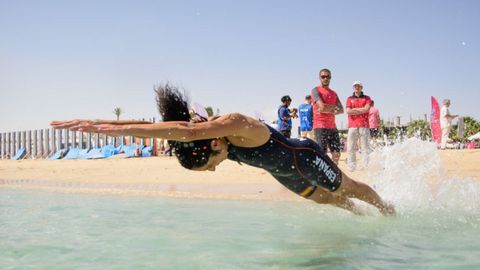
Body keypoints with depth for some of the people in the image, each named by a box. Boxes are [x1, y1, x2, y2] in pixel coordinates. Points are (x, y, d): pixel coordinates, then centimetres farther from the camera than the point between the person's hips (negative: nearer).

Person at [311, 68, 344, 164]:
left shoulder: (334, 93, 19)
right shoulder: (316, 90, -2)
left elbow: (341, 110, 11)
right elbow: (322, 107, -16)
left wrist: (328, 109, -5)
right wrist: (334, 107, 1)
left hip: (332, 127, 7)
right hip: (320, 127, -7)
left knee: (336, 154, 6)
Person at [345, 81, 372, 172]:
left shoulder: (367, 98, 14)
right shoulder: (349, 99, 16)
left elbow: (366, 109, -4)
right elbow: (348, 111, 0)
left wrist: (354, 109, -1)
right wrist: (361, 111, -2)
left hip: (364, 126, -1)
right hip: (352, 126, 1)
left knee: (365, 147, -3)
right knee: (351, 148, -2)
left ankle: (367, 167, -4)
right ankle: (351, 168, 1)